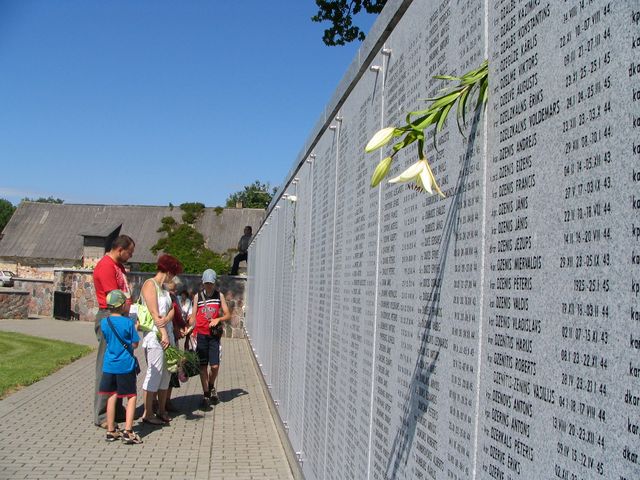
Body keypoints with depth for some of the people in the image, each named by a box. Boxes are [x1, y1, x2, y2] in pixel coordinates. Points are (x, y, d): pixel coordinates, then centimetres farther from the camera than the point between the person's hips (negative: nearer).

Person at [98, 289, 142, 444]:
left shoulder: (104, 322, -1)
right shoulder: (128, 322, -13)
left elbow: (107, 340, 11)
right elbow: (135, 344, -7)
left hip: (109, 366, 4)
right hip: (126, 366, -4)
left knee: (111, 397, 14)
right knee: (131, 397, 6)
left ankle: (111, 431, 21)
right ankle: (128, 432, -1)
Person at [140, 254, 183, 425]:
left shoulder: (163, 288, 20)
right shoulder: (150, 284, -7)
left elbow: (171, 309, 8)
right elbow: (154, 313, -16)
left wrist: (166, 319, -14)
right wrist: (163, 334, -20)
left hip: (167, 333, 9)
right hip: (155, 336, -9)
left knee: (166, 373, 10)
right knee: (154, 373, -6)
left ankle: (161, 410, 19)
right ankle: (147, 414, 1)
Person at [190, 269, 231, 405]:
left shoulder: (219, 296, 5)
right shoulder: (198, 296, 6)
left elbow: (228, 315, 6)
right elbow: (193, 316, 8)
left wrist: (218, 319, -13)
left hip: (214, 335, 0)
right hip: (201, 334, 0)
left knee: (215, 366, -4)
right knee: (202, 366, 2)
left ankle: (211, 387, 24)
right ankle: (206, 394, 12)